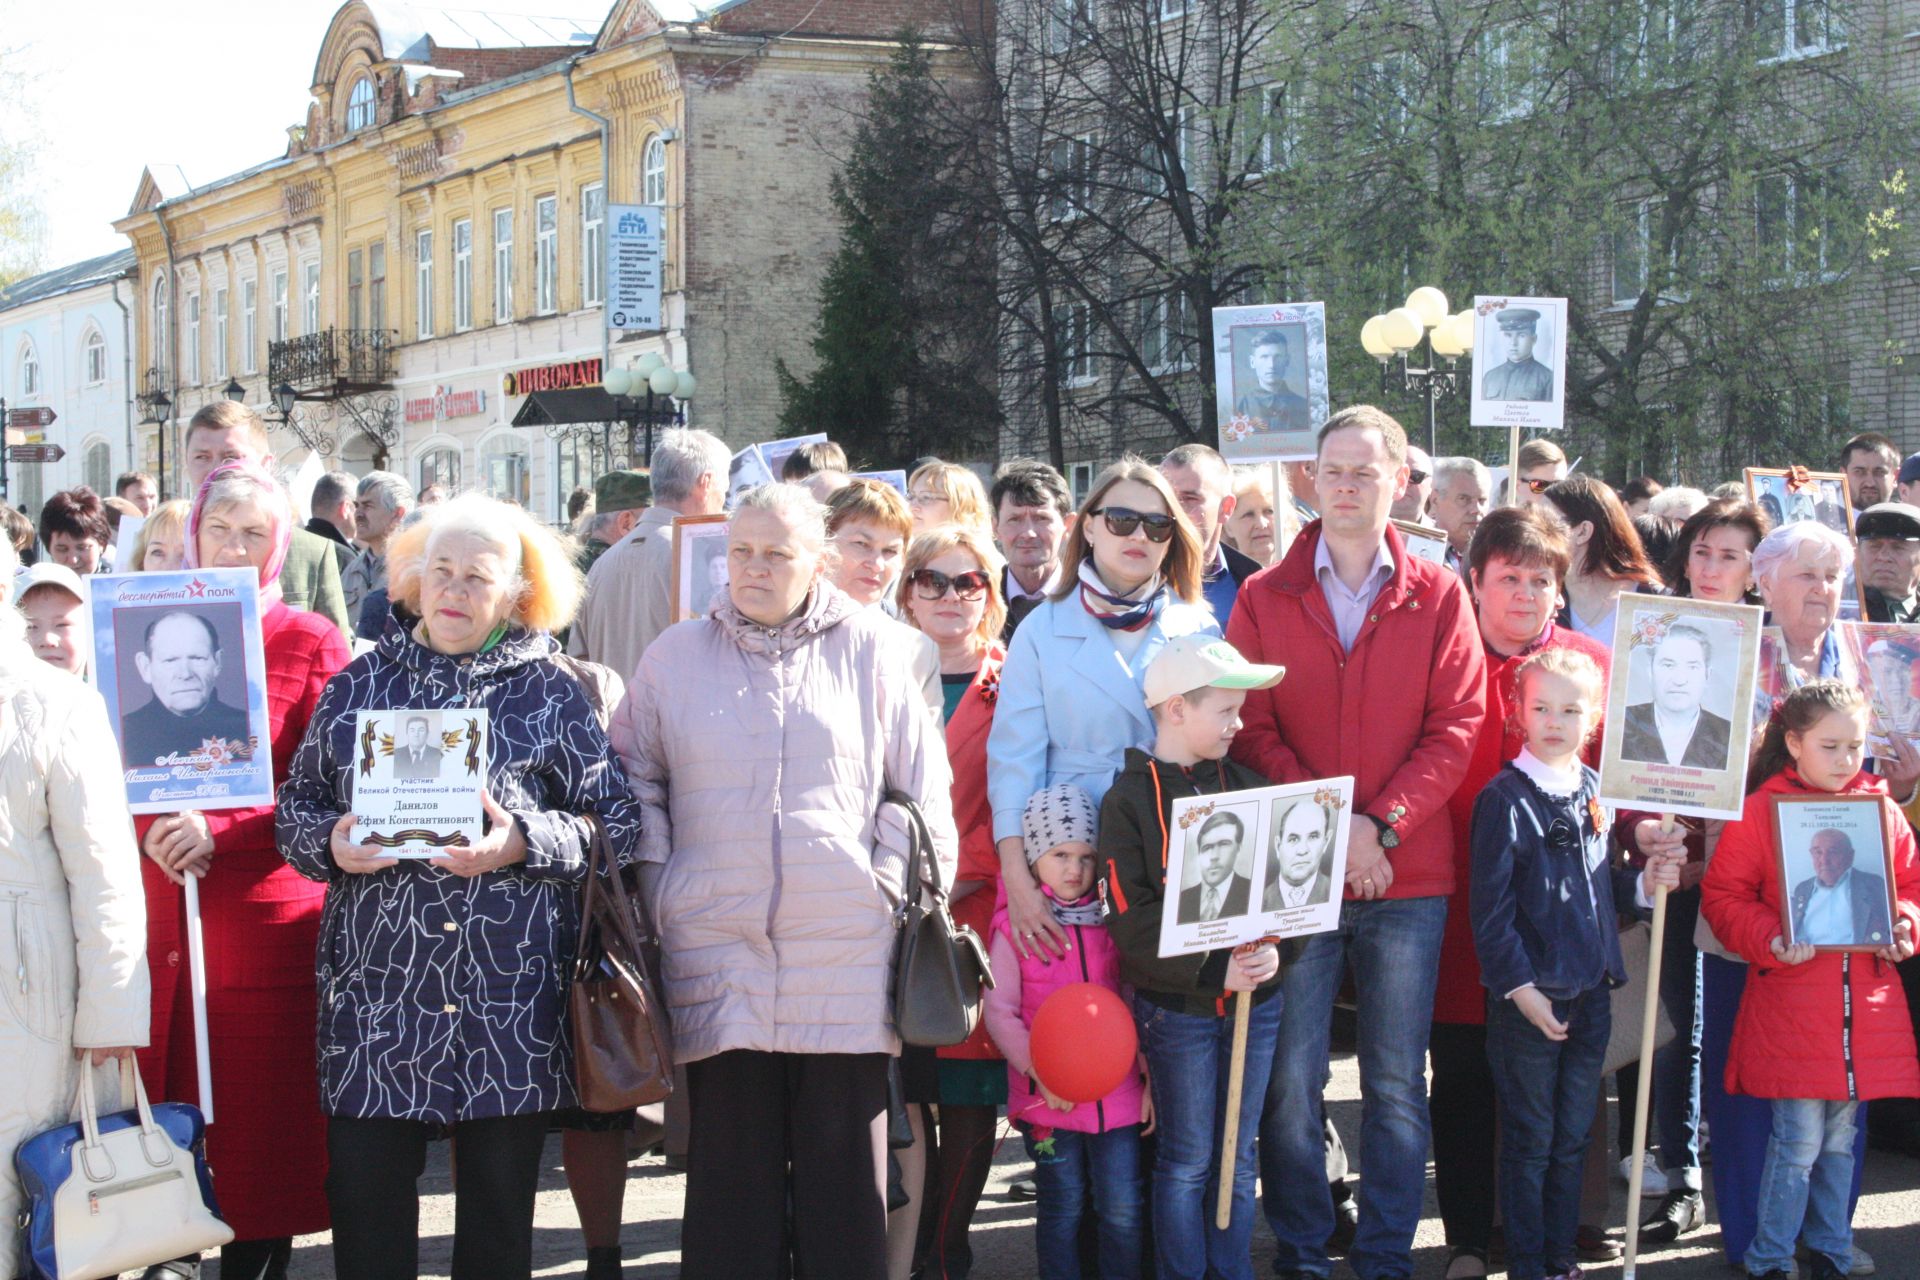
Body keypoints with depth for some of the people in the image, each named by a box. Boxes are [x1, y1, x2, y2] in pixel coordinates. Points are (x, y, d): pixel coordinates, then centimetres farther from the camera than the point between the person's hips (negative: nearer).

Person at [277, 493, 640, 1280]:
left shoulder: (550, 691, 5)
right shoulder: (359, 685, 12)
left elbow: (619, 821, 0)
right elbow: (296, 806, 14)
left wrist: (524, 842, -15)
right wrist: (331, 843, -8)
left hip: (509, 996, -1)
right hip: (378, 981, 2)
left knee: (499, 1201, 7)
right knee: (363, 1192, 0)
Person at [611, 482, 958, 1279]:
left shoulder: (871, 648, 5)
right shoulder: (676, 655, 9)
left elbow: (922, 790, 8)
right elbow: (634, 780, 16)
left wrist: (902, 891, 3)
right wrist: (661, 893, 6)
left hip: (845, 945, -1)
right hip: (719, 951, 1)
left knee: (846, 1167, 4)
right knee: (731, 1162, 3)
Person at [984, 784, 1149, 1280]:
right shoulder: (1014, 926, -2)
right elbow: (1000, 1012, -4)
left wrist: (1149, 1076, 5)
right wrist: (1039, 1072, -14)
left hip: (1117, 1091, 3)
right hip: (1049, 1100, -3)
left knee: (1124, 1211, 3)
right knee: (1062, 1209, 6)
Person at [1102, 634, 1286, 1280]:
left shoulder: (1246, 786, 6)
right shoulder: (1128, 801, -7)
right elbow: (1131, 919, -13)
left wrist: (1274, 948, -15)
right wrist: (1213, 970, -20)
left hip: (1255, 1001, 4)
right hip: (1177, 1006, -4)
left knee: (1238, 1161, 11)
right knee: (1187, 1163, 4)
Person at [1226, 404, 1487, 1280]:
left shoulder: (1437, 597, 5)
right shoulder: (1264, 598, 6)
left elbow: (1457, 726, -1)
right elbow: (1251, 731, 0)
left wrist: (1383, 825, -12)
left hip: (1408, 877, 0)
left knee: (1396, 1086, 6)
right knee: (1289, 1083, 2)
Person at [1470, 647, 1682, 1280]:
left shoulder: (1596, 789, 7)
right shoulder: (1505, 798, -11)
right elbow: (1490, 910, -13)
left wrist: (1643, 882, -1)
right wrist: (1520, 986, -16)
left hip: (1591, 991, 6)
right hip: (1528, 998, -6)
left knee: (1573, 1137, 14)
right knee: (1530, 1140, 4)